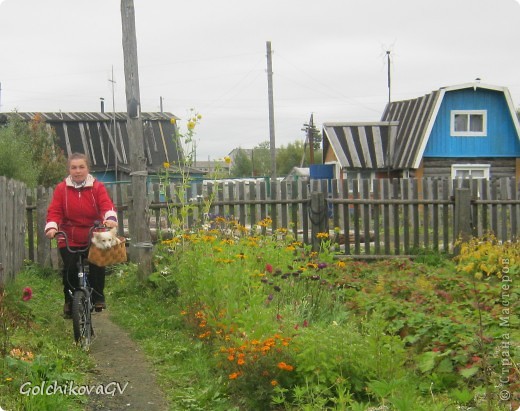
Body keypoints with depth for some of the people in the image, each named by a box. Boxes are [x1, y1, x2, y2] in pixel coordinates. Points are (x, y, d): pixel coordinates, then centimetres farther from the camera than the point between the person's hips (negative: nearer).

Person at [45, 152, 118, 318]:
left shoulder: (98, 187, 0)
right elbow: (54, 211, -6)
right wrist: (51, 227, -26)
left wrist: (110, 218, -37)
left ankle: (98, 297, 9)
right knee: (70, 269, -13)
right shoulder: (61, 188, 1)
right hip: (69, 239, 0)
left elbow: (107, 205, -15)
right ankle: (69, 301, 10)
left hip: (94, 239, 0)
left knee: (97, 266, -14)